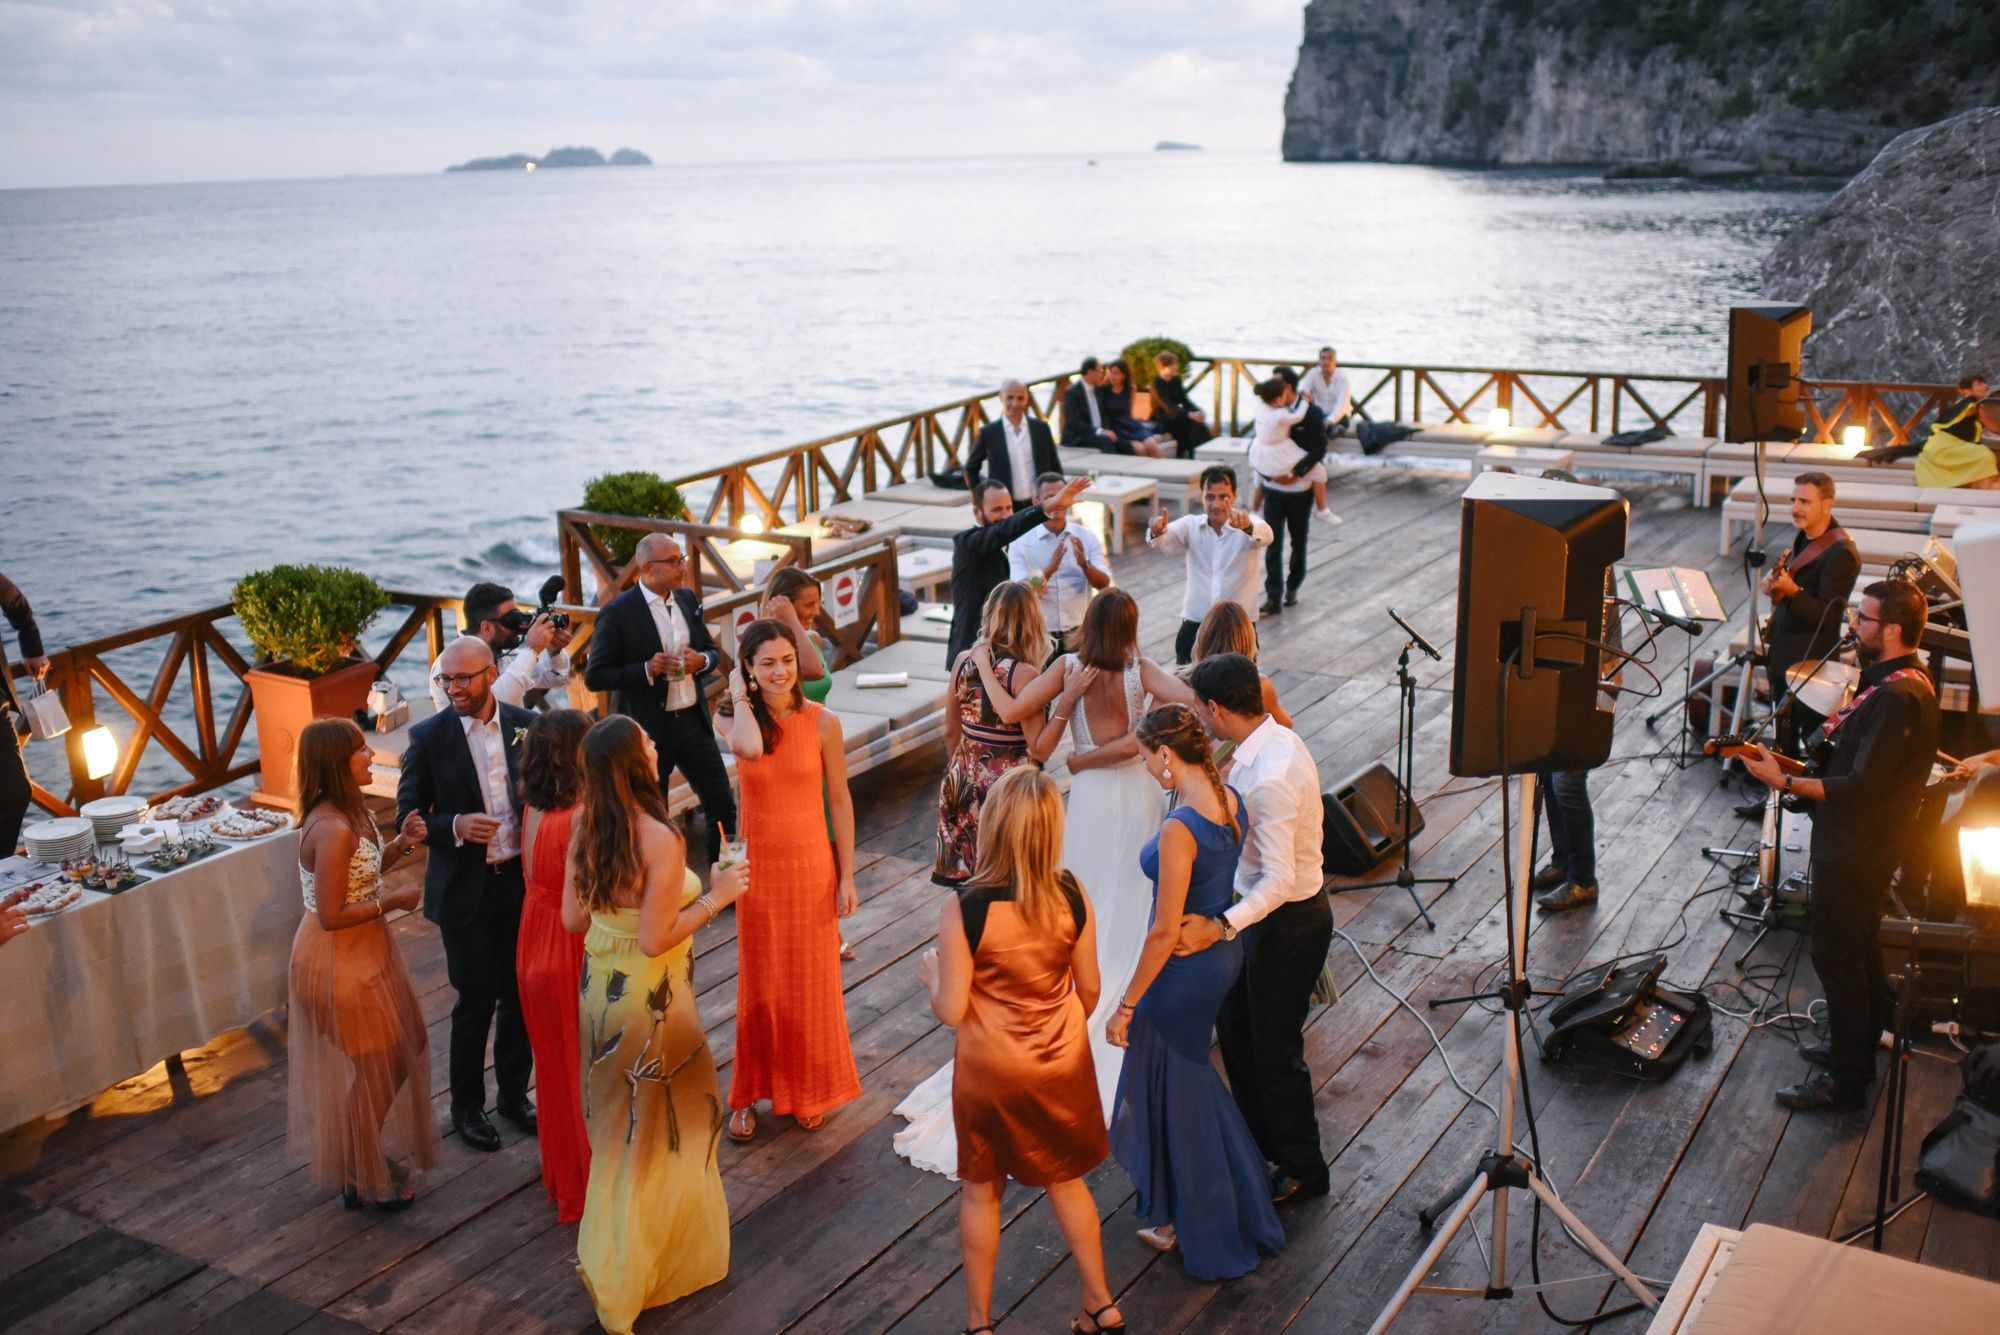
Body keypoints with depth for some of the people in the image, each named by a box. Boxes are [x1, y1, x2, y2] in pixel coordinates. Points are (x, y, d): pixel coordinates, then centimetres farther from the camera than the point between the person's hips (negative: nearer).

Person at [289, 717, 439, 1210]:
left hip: (362, 952, 10)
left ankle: (364, 1155, 40)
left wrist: (399, 845, -1)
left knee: (402, 1049, 22)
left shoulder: (346, 814, 1)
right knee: (379, 1067, 7)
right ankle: (362, 1179, 25)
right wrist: (392, 901, -18)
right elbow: (331, 915, -28)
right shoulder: (333, 830, -29)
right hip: (341, 961, -10)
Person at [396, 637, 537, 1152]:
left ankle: (514, 1093, 34)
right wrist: (455, 826, -22)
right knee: (476, 1000, 6)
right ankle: (466, 1105, 26)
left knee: (520, 993, 14)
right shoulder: (428, 737, -8)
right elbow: (408, 815, -5)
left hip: (524, 881, 3)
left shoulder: (526, 725, -2)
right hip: (466, 890, -3)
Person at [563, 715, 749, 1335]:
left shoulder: (585, 829, -5)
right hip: (651, 999, -7)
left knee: (618, 1125, 23)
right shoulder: (660, 841, -26)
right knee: (662, 1131, 12)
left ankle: (612, 1256, 39)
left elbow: (573, 918, 2)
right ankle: (668, 1257, 26)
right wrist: (714, 898, -14)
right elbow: (654, 940, -24)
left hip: (599, 989, 7)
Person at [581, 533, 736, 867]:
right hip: (648, 728, -5)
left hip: (693, 720, 5)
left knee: (723, 807, 9)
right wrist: (647, 670, -24)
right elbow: (594, 676, -12)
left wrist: (701, 660, -9)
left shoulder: (687, 599, 4)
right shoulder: (617, 613, -13)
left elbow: (712, 650, 14)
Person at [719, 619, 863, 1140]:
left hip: (811, 864, -1)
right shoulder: (740, 720, -6)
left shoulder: (823, 722, -8)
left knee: (812, 979, 11)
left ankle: (811, 1089, 31)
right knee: (759, 982, 11)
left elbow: (839, 801, -3)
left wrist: (846, 877, -4)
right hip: (758, 864, 1)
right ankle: (751, 1093, 26)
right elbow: (750, 747, -32)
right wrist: (740, 697, -14)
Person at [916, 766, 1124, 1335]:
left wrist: (931, 971, 1)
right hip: (1063, 1063, 3)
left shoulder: (963, 910, -26)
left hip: (990, 1071, -3)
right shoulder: (1072, 895, -16)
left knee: (980, 1190, 19)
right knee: (1065, 1179, 25)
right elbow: (1089, 988, -4)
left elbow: (951, 1010, -20)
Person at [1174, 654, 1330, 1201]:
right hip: (1266, 909, 10)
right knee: (1233, 1023, 23)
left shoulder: (1271, 778, -33)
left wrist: (1220, 927, -42)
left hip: (1289, 921, -10)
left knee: (1276, 1048, 8)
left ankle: (1300, 1167, 29)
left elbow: (1280, 879, -35)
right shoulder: (1272, 740, -2)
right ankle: (1258, 1136, 43)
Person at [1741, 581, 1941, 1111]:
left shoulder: (1895, 699, -28)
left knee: (1838, 958, 1)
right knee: (1859, 951, 23)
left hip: (1855, 852, -10)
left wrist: (1784, 780, -24)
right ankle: (1856, 1049, 39)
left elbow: (1860, 789, -28)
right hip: (1859, 844, 10)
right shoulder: (1903, 680, 6)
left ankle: (1845, 1081, 14)